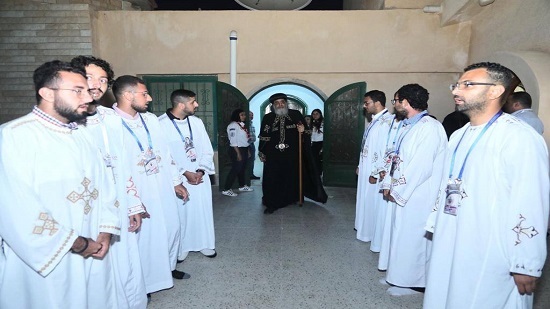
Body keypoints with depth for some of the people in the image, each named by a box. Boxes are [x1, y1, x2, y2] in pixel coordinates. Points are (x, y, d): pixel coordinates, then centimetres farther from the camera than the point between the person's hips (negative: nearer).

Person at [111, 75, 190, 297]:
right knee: (143, 235, 8)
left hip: (163, 189, 7)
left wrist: (176, 182, 11)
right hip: (137, 194, -7)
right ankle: (141, 282, 31)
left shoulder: (151, 119, 6)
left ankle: (168, 267, 43)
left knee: (171, 228, 18)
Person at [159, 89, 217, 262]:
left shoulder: (197, 122, 3)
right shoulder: (161, 124, -12)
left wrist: (200, 171, -8)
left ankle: (205, 244, 29)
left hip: (200, 176, 4)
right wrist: (184, 173, -13)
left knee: (203, 211, 11)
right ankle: (181, 248, 26)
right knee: (180, 213, 6)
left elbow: (207, 150, 5)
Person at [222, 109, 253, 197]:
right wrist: (238, 153, -21)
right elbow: (233, 141, -20)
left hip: (244, 149, 9)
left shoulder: (242, 125, 14)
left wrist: (247, 150, 16)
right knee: (235, 169, -8)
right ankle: (226, 189, -4)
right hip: (237, 150, -9)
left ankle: (242, 186, 29)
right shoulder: (233, 125, -14)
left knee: (242, 169, 16)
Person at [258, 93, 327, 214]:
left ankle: (293, 197, 34)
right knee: (272, 180, 2)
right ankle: (272, 204, 13)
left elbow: (307, 133, 8)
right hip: (273, 157, 0)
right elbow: (263, 137, 5)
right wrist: (262, 153, 3)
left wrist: (302, 131, -14)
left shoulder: (296, 115, 1)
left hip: (292, 155, 1)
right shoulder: (267, 118, 0)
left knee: (293, 178, 13)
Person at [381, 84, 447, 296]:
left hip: (417, 197, -9)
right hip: (403, 193, 9)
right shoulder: (407, 127, 10)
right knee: (401, 236, 17)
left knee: (411, 238, 4)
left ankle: (412, 282, 23)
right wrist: (392, 186, 6)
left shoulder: (429, 127, -18)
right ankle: (398, 276, 33)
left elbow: (421, 167, -23)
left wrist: (397, 191, -16)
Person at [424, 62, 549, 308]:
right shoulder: (458, 136, 10)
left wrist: (526, 265, -17)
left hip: (490, 259, -7)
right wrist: (435, 225, 16)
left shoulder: (520, 138, -17)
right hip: (448, 248, 8)